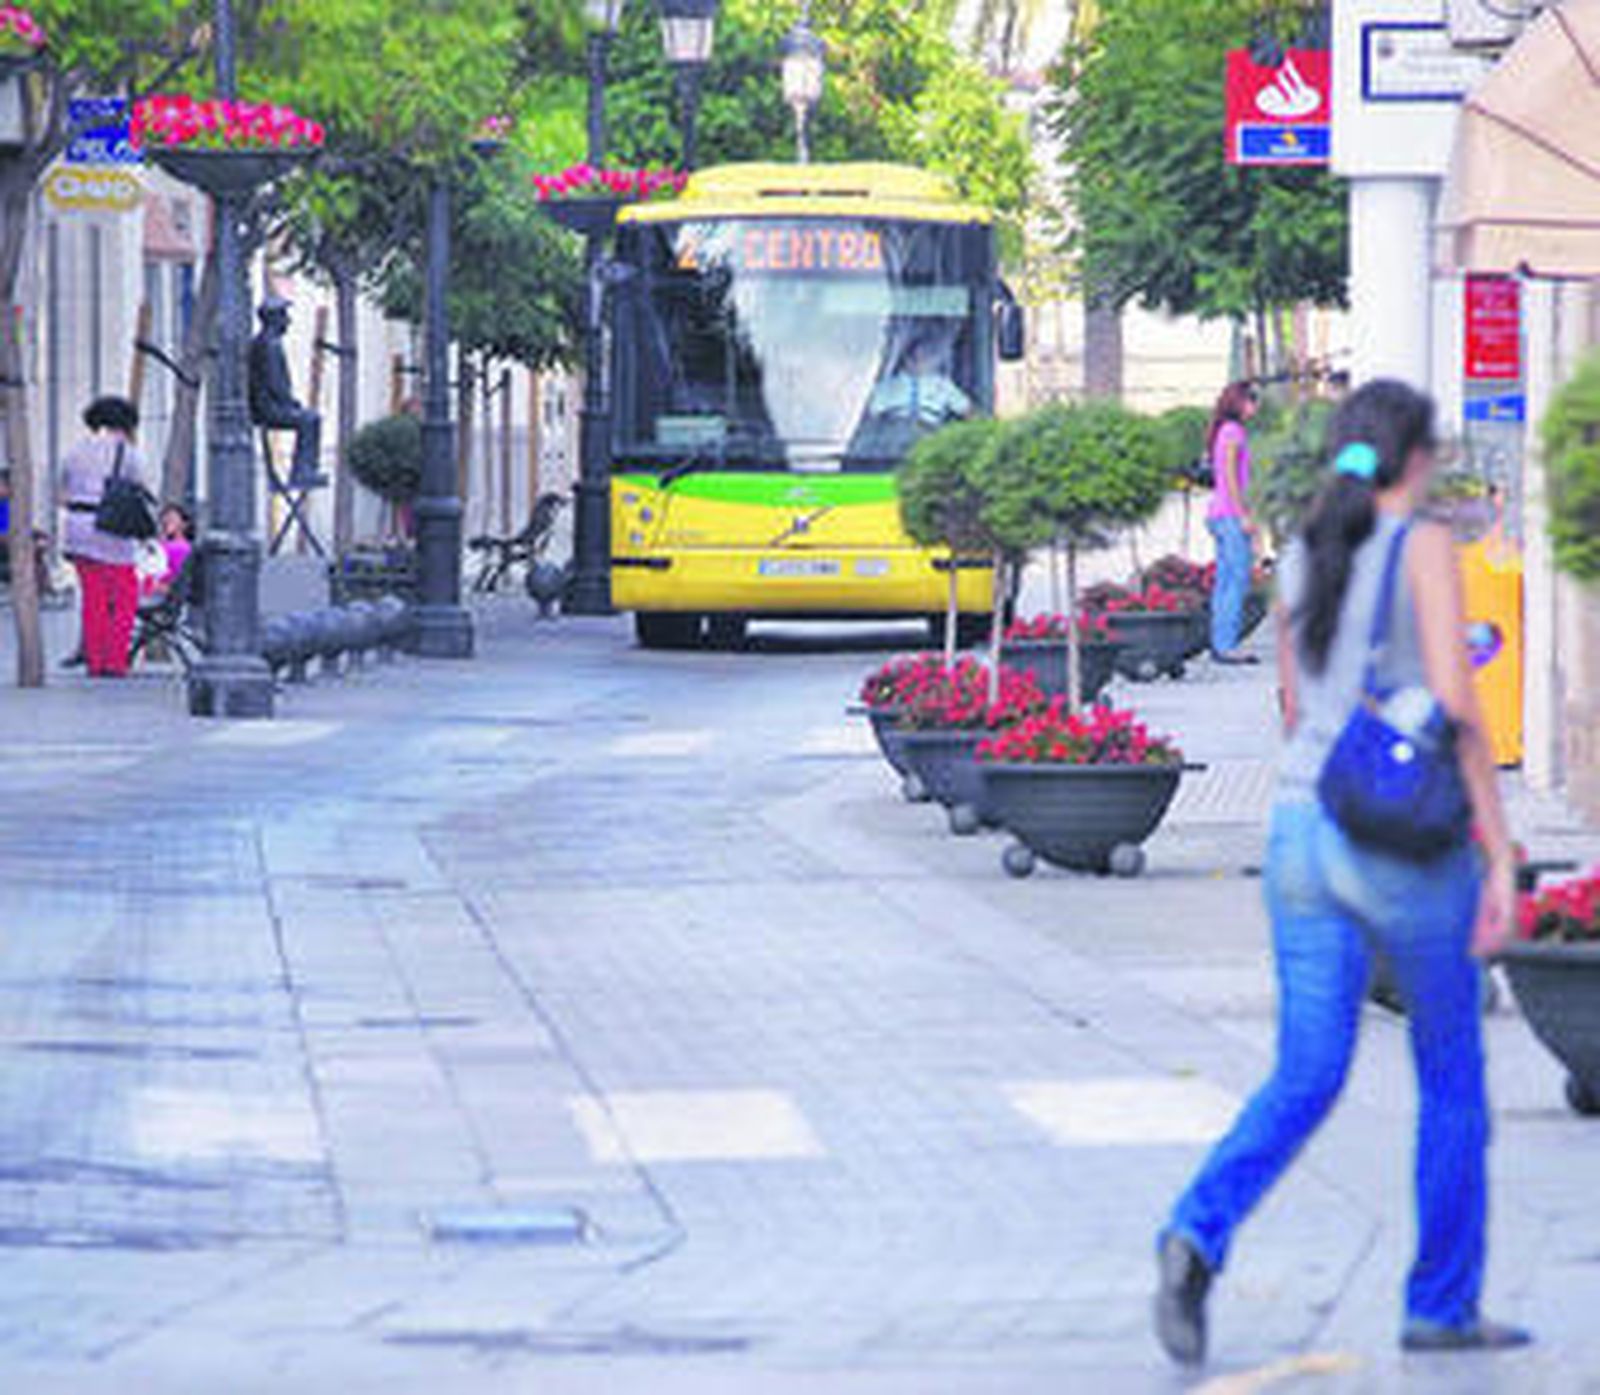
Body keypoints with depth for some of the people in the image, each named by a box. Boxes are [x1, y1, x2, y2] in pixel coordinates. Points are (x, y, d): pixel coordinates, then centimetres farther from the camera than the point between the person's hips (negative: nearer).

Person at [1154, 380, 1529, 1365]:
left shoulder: (1301, 560, 10)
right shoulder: (1425, 547, -9)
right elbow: (1456, 706, -16)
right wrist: (1500, 856, -14)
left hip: (1307, 837, 5)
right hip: (1409, 843, -5)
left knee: (1306, 1080, 6)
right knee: (1452, 1072, 12)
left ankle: (1200, 1233, -20)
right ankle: (1443, 1305, 17)